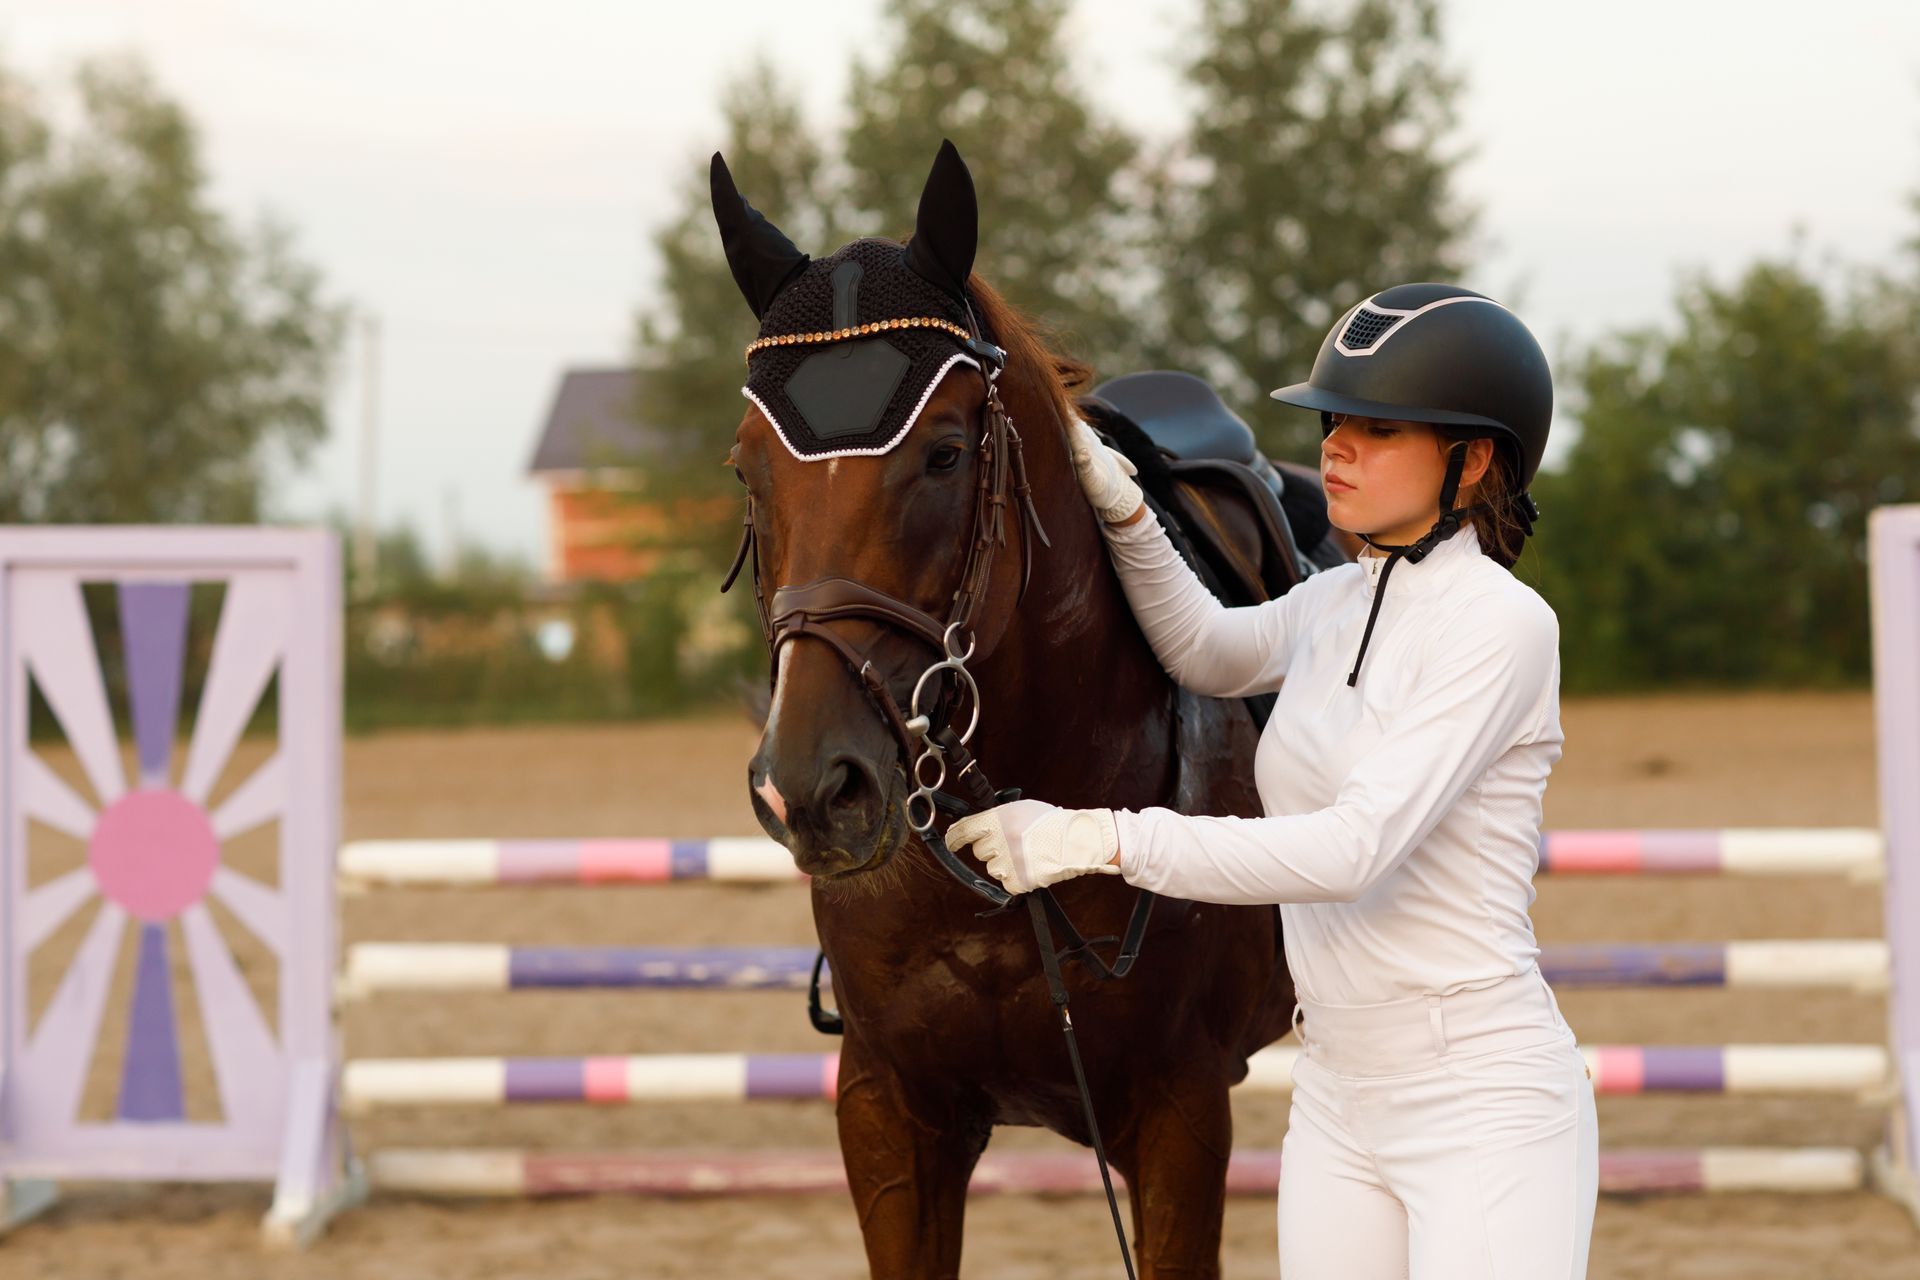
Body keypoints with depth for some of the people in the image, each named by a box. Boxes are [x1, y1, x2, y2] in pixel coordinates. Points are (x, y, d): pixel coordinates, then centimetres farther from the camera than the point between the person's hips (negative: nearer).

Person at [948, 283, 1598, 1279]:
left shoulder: (1502, 623, -14)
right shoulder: (1336, 606, 10)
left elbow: (1354, 848, -22)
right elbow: (1210, 654, 31)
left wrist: (1097, 839, -24)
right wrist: (1120, 507, 13)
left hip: (1484, 1097, -8)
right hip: (1337, 1095, 8)